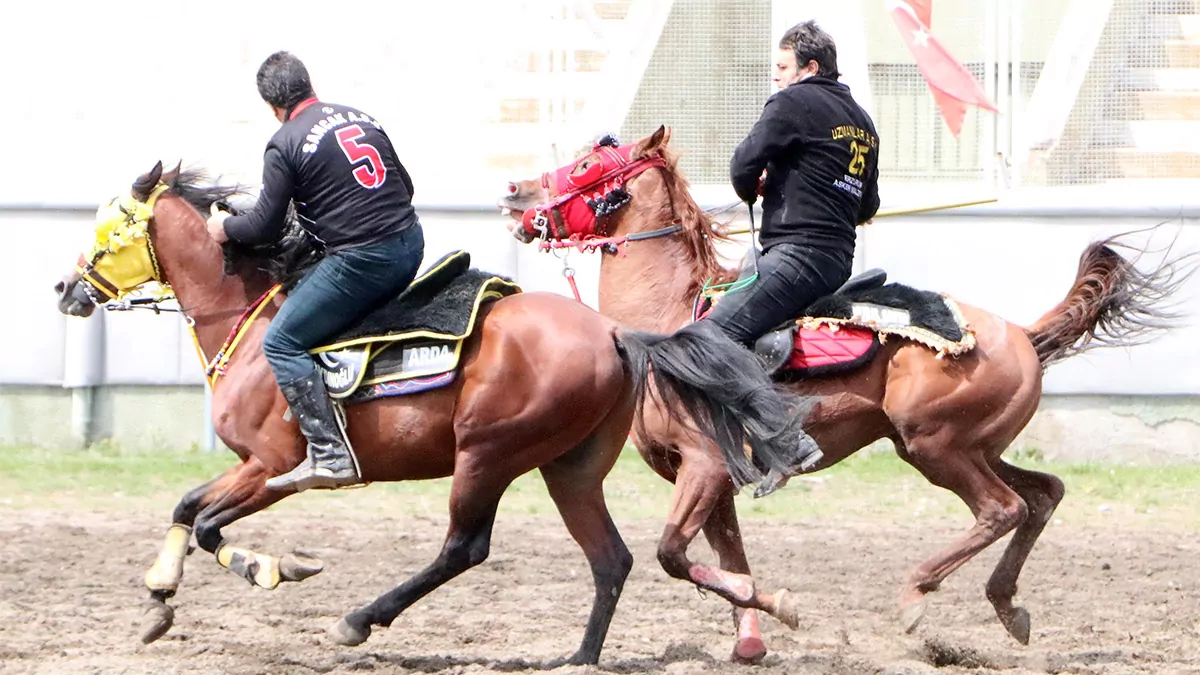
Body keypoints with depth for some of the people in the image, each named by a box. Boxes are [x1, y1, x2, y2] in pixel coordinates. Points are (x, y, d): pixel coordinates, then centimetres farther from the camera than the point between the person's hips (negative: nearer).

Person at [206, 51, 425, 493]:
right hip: (410, 243, 8)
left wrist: (225, 228, 16)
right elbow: (405, 186, 21)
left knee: (282, 343, 0)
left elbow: (266, 227, -4)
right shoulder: (362, 118, 14)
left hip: (362, 261, -8)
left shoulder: (285, 145, -6)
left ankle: (330, 454, -12)